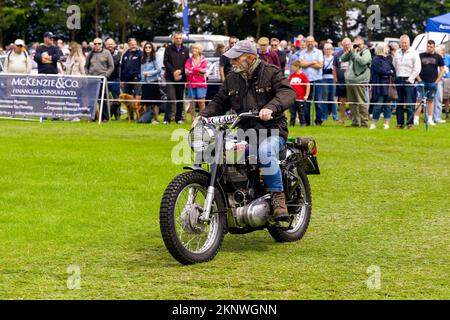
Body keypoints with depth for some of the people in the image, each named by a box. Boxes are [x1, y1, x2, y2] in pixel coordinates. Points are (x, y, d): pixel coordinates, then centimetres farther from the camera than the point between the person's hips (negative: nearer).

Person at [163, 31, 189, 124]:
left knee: (180, 98, 6)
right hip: (170, 77, -3)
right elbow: (166, 62, -1)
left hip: (181, 77, 3)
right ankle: (167, 118, -10)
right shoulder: (169, 49, 4)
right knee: (171, 97, -13)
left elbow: (187, 63, 7)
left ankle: (179, 118, 14)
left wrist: (180, 71, -9)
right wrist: (173, 71, -11)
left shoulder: (185, 50, 10)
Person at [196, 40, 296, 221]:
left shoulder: (271, 72, -2)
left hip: (272, 129, -6)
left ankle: (278, 198, -26)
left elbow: (287, 92, -16)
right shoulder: (232, 79, 16)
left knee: (265, 152, -37)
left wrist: (271, 107, -35)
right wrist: (203, 116, -1)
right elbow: (219, 102, 18)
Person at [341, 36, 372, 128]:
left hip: (360, 81, -7)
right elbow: (343, 59, 15)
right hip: (350, 81, 7)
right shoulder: (353, 51, 19)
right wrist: (349, 51, 1)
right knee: (352, 103, 10)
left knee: (362, 103, -7)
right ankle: (355, 122, 17)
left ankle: (364, 123, -5)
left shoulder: (366, 52, -1)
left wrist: (354, 53, -10)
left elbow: (363, 61, -18)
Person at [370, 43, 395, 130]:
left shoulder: (388, 59, 15)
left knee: (387, 105, 5)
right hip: (379, 85, -6)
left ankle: (387, 123, 9)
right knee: (378, 104, -6)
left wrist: (386, 73, -8)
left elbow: (393, 71, 9)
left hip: (388, 84, 6)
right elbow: (380, 71, -15)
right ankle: (374, 123, 2)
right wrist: (390, 72, 0)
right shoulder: (376, 59, -4)